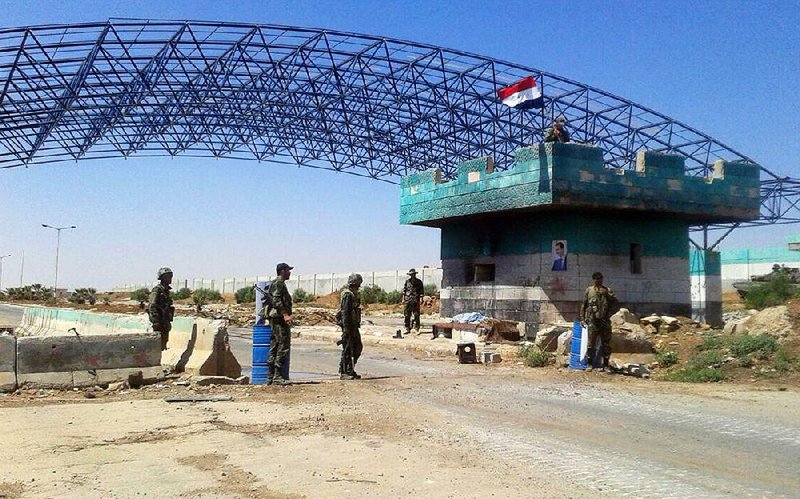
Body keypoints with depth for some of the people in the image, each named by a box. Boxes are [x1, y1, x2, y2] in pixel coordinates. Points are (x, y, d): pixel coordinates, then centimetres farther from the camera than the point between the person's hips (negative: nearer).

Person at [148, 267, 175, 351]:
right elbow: (152, 307, -20)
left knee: (163, 344, 12)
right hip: (159, 322, -9)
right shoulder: (157, 290, -13)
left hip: (165, 322, 9)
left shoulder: (166, 290, 15)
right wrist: (156, 322, -25)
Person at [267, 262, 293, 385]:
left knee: (275, 347, 10)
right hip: (279, 318, -11)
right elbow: (276, 300, -22)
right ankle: (277, 376, -12)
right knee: (284, 346, -11)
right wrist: (285, 314, -29)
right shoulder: (279, 283, -9)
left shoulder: (279, 283, 22)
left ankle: (270, 377, 11)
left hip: (274, 319, 11)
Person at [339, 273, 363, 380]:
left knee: (358, 347, 13)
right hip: (349, 326, -10)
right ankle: (343, 372, 0)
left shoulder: (353, 294, 17)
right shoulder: (348, 295, -15)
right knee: (347, 350, -5)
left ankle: (350, 370, 19)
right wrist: (346, 328, -25)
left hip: (354, 326, 10)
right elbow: (345, 312, -21)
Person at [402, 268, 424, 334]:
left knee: (416, 315, -3)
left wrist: (421, 299, -7)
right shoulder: (407, 281, 9)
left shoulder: (419, 282, 4)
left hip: (415, 301, -2)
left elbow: (421, 291, 3)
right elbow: (404, 290, 13)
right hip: (407, 300, 2)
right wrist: (403, 299, 8)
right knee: (407, 315, 3)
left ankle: (417, 329, 2)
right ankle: (407, 329, 11)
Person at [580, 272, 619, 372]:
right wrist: (582, 318, 4)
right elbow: (584, 305, 9)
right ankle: (589, 364, 9)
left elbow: (616, 305, -3)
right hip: (592, 321, -1)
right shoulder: (589, 290, 5)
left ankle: (606, 364, 16)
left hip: (605, 321, 1)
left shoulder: (608, 291, 5)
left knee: (606, 344, 5)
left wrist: (607, 294, -14)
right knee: (591, 343, -1)